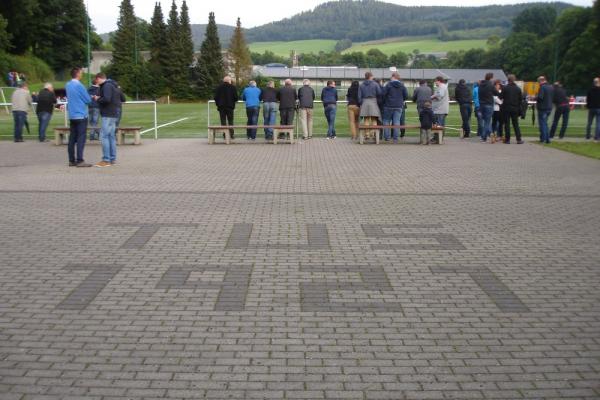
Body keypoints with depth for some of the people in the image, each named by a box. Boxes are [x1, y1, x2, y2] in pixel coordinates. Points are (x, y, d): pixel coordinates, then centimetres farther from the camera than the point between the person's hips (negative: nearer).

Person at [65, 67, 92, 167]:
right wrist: (91, 98, 13)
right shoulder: (79, 85, -13)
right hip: (81, 115, -8)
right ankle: (80, 161, -10)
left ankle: (72, 160, 11)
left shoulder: (68, 85, 11)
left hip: (72, 115, 8)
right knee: (81, 138, -7)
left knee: (72, 138, 8)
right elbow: (88, 100, -10)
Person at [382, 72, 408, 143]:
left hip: (389, 106, -2)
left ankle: (386, 137, 6)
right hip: (399, 106, 3)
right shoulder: (402, 86, 3)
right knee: (396, 122, 3)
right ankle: (395, 138, 0)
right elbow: (406, 95, 5)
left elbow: (383, 94, -10)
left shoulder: (388, 84, -8)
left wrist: (384, 101, 8)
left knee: (386, 121, 9)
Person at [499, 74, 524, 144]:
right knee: (516, 124, 8)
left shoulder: (505, 88, -8)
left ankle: (507, 139, 2)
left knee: (507, 124, 3)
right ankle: (519, 139, 4)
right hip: (515, 108, 2)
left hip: (506, 108, -2)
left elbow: (500, 97, -7)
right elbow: (521, 100, 6)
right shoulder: (518, 89, 2)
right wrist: (519, 110, 15)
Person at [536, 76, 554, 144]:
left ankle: (543, 139, -1)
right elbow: (553, 98, 16)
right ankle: (547, 139, 17)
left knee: (542, 123, -1)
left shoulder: (542, 87, -15)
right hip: (549, 107, 8)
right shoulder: (551, 87, 10)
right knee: (545, 123, 18)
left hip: (542, 108, -8)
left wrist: (534, 98, -5)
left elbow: (540, 97, -23)